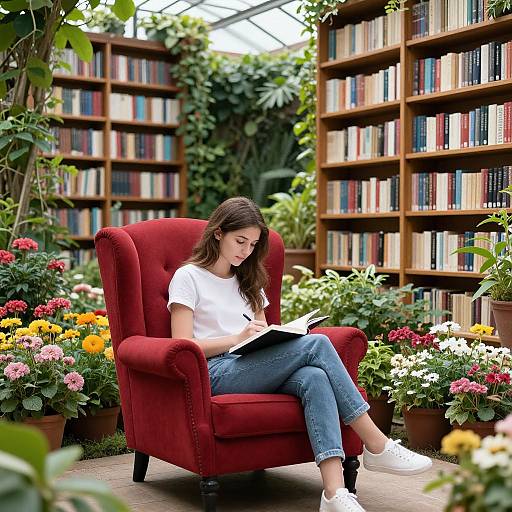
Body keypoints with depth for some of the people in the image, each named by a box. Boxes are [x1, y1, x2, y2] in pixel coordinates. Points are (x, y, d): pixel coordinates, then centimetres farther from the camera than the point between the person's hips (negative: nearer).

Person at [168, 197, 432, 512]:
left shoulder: (248, 280, 26)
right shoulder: (188, 277, 5)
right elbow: (183, 347, -5)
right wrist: (238, 337, -16)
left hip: (256, 370, 6)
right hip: (217, 373, -6)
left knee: (314, 378, -30)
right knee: (316, 344, -25)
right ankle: (377, 447, -21)